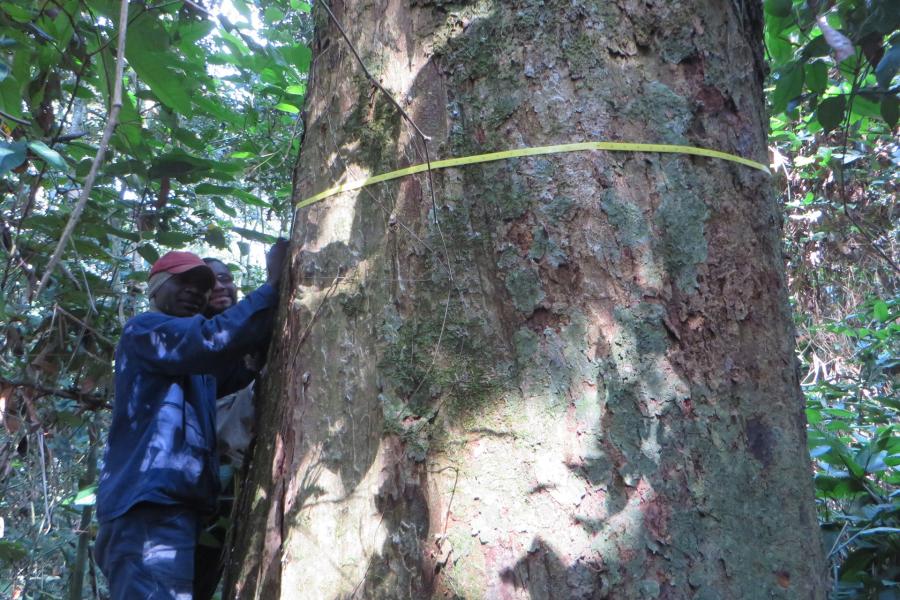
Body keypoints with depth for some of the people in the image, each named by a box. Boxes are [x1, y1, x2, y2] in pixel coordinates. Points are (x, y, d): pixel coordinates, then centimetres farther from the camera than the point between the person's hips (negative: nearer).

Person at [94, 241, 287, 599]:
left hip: (173, 508, 10)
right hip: (149, 506, -10)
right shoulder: (144, 331, 2)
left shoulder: (192, 359, 32)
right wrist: (273, 284, -12)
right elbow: (216, 341, -17)